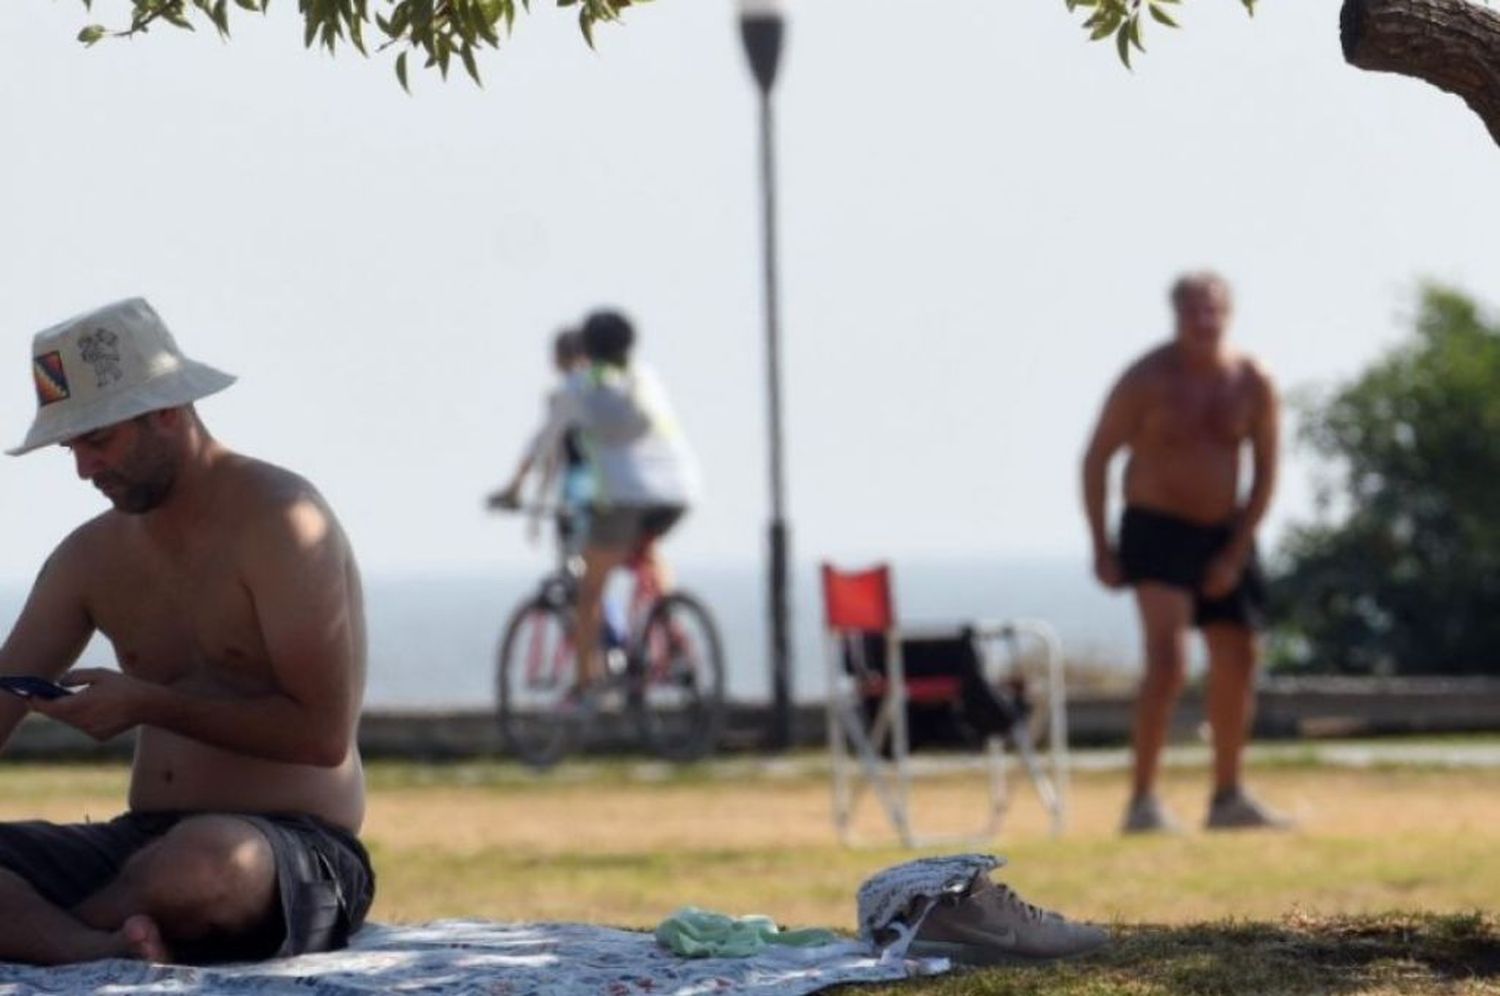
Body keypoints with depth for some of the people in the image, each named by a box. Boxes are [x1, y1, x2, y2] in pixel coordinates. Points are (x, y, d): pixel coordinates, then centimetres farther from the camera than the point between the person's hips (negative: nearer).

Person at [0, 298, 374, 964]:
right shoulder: (91, 556, 14)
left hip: (301, 846, -6)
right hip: (143, 836, 6)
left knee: (201, 861, -43)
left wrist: (151, 706, -15)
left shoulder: (280, 522, -8)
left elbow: (323, 733, -14)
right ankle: (109, 947, -45)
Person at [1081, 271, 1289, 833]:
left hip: (1224, 534, 5)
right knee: (1168, 659, -20)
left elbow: (1266, 471, 3)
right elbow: (1096, 458, -5)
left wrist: (1236, 555, -5)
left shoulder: (1253, 385, -3)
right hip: (1156, 530, -5)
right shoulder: (1147, 380, -13)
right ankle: (1143, 802, -21)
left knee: (1238, 663, 9)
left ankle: (1228, 799, 24)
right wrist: (1101, 548, -8)